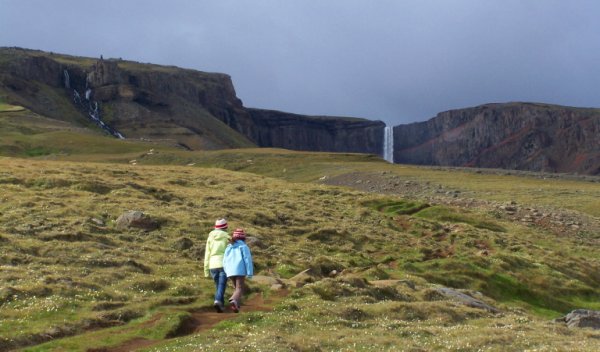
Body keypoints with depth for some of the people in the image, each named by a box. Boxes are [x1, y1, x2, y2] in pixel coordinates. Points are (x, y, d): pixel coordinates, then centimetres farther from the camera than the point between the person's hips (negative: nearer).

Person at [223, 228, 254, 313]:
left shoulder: (229, 247, 16)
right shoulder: (243, 246, 0)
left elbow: (225, 261, 15)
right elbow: (248, 259, -8)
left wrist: (226, 272, 23)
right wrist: (250, 273, -9)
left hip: (230, 271, 5)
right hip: (240, 271, -5)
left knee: (236, 288, 19)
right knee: (239, 289, -9)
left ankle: (236, 306, 5)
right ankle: (234, 300, -37)